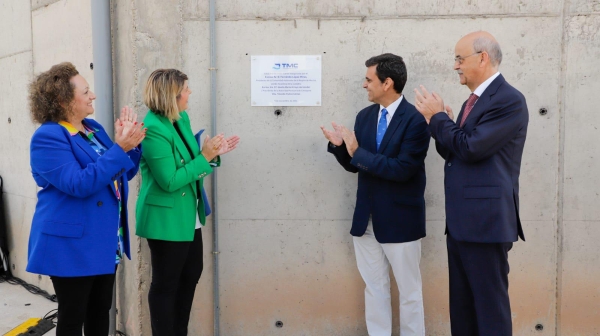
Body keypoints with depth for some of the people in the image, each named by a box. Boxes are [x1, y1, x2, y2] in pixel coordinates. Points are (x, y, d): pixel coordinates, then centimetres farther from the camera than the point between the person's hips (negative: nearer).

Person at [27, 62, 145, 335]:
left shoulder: (93, 128, 9)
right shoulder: (47, 137, -16)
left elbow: (123, 173, 11)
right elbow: (79, 184, -26)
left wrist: (131, 142, -7)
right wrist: (119, 147, -27)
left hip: (103, 242, 8)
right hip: (72, 244, -8)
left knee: (100, 312, 17)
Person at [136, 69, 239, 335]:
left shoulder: (181, 119, 5)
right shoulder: (153, 129, -23)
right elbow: (169, 181, -24)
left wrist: (213, 154, -2)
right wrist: (205, 157, -21)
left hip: (188, 217, 10)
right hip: (166, 220, -10)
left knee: (191, 275, 21)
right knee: (165, 284, 6)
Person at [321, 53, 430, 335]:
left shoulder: (415, 120, -14)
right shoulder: (364, 116, 6)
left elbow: (403, 169, -24)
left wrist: (358, 151, -21)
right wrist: (340, 146, -9)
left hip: (399, 219, -6)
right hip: (366, 218, 6)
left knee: (409, 290, 10)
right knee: (374, 288, 15)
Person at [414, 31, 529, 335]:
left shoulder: (509, 99, -12)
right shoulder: (472, 102, 17)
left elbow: (470, 148, -20)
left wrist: (438, 117, -7)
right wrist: (439, 122, 2)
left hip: (486, 219, -9)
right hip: (460, 221, 9)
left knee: (489, 303, 0)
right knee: (462, 303, 17)